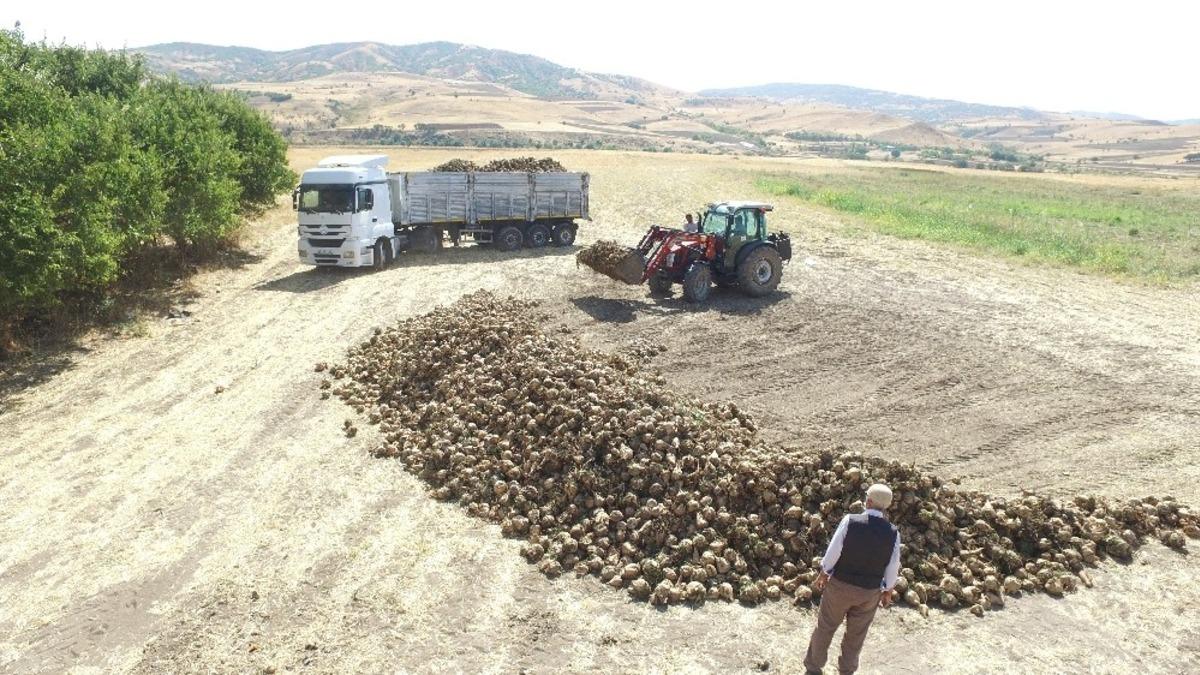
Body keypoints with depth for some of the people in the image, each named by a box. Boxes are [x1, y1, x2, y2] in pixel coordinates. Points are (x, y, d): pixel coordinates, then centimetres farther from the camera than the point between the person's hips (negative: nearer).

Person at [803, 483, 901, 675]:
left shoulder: (850, 521, -20)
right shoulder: (893, 533, -13)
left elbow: (832, 553, -15)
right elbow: (892, 569, -5)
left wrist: (823, 575, 0)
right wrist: (888, 592, 11)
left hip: (839, 586, -1)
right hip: (869, 593, 1)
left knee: (825, 627, 18)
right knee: (856, 634, 21)